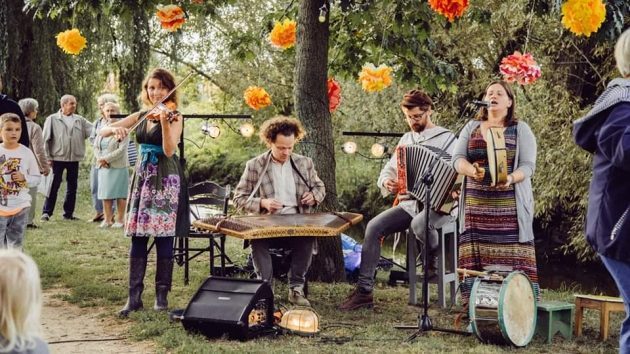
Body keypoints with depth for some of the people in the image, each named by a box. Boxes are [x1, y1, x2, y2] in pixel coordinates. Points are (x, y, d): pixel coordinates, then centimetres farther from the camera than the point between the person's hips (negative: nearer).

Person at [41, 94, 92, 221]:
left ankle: (68, 213, 18)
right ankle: (46, 212, 5)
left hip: (74, 159, 4)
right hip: (58, 158, -4)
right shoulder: (52, 119, 0)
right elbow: (46, 139, -1)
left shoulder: (80, 120, 8)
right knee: (54, 186, -3)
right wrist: (48, 157, -6)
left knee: (72, 187, 8)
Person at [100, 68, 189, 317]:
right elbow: (102, 131, 7)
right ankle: (134, 296, 5)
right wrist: (115, 129, -15)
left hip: (166, 179, -5)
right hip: (142, 177, 5)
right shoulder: (141, 116, 12)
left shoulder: (174, 116, -2)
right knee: (137, 238, 2)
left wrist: (164, 121, -29)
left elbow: (169, 150, -17)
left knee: (164, 238, -2)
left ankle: (162, 294, 7)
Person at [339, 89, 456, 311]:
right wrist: (386, 182, -8)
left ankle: (436, 256, -4)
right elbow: (388, 170, 15)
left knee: (419, 224, -39)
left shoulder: (446, 138, 0)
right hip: (409, 203, 6)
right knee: (374, 227, -17)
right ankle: (364, 291, -16)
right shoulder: (406, 139, 17)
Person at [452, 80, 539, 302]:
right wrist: (470, 170, -16)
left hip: (509, 206, -2)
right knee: (476, 257, -3)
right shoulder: (471, 127, 15)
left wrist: (511, 178, -23)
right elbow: (457, 158, 7)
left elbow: (528, 165, -2)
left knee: (510, 257, -9)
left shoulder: (521, 130, 6)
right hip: (477, 205, 3)